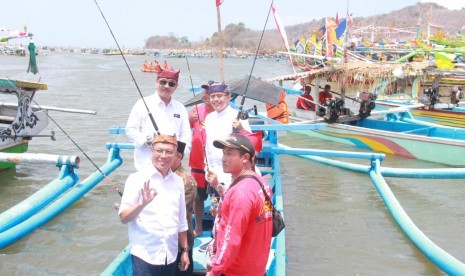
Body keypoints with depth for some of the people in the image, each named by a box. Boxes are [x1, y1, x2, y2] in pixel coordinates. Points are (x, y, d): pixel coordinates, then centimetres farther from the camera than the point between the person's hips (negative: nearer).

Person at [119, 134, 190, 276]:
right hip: (145, 257, -4)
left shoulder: (178, 181, 7)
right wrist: (142, 203, -27)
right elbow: (123, 217, -11)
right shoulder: (137, 178, -6)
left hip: (170, 257, 4)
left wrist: (185, 250, 13)